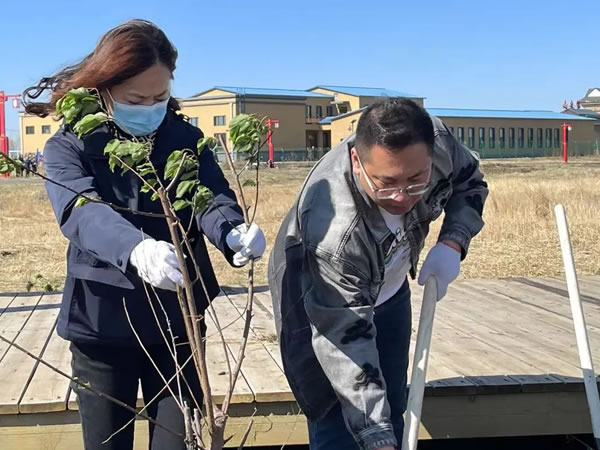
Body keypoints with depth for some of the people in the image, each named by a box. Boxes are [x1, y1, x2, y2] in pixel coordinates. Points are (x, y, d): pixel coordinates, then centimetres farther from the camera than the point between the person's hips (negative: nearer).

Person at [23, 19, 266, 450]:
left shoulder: (186, 138, 0)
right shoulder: (68, 148, -9)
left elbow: (212, 196, -15)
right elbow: (83, 213, -28)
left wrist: (234, 233, -39)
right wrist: (136, 250, -49)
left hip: (177, 322, 1)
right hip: (101, 326, -1)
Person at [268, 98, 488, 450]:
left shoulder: (437, 142, -28)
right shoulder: (334, 230, -43)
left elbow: (469, 182, -4)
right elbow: (345, 342, -37)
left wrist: (452, 243, -21)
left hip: (389, 290, 6)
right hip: (318, 306, -6)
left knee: (393, 413, 15)